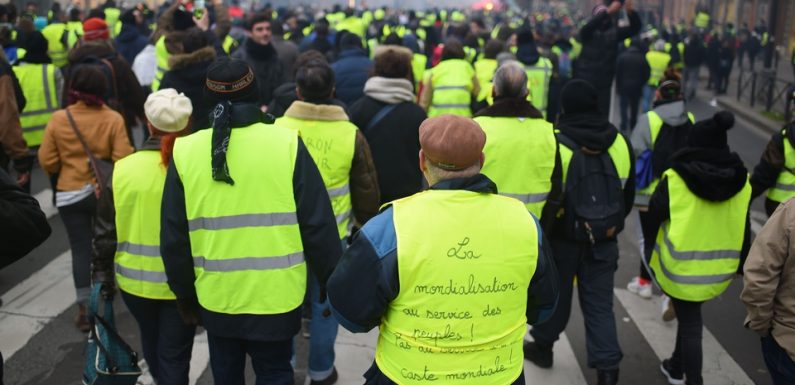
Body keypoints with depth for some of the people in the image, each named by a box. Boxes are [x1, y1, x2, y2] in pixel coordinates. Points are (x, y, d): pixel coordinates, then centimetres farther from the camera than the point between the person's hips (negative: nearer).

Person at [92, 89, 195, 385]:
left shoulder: (123, 169, -10)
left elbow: (105, 232, -2)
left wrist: (103, 277, 11)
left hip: (136, 280, 3)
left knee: (151, 343, 27)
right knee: (174, 356, 10)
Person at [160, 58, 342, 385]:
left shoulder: (185, 152, -7)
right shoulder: (286, 144, -14)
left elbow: (173, 238, -1)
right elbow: (319, 227, -12)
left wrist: (184, 293, 13)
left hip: (215, 297, 2)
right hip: (276, 296, -2)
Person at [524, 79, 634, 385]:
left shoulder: (556, 143, -16)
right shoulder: (619, 142, 0)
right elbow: (628, 192, 10)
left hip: (563, 237, -3)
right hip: (604, 241, 3)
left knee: (554, 294, 17)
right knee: (600, 304, 10)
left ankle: (543, 346, 36)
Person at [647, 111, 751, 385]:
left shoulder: (676, 178, -16)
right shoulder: (741, 180, -2)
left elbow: (655, 215, -8)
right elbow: (743, 228, 5)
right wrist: (742, 263, 15)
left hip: (682, 264, -4)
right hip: (720, 266, 5)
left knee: (689, 321, 7)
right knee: (689, 315, 22)